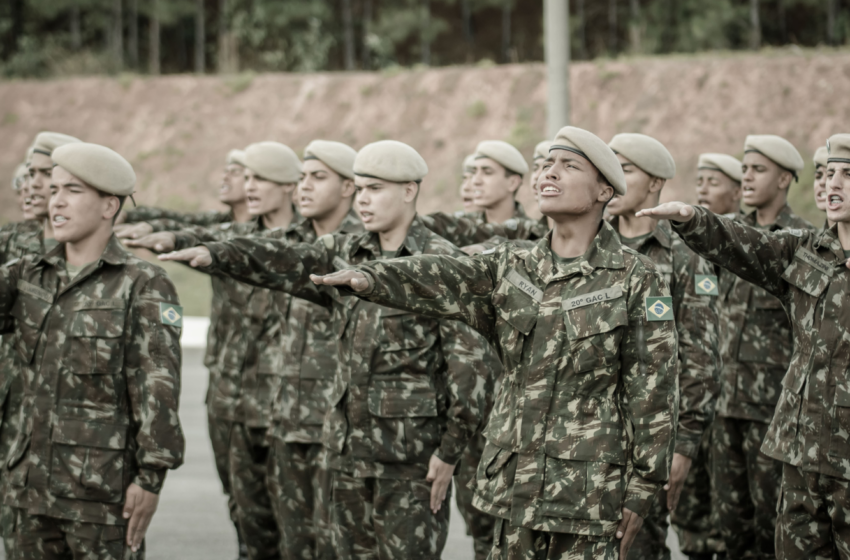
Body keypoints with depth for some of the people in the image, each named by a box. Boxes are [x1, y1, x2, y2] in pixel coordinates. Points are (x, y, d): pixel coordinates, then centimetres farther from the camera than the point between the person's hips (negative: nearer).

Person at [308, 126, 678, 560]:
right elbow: (441, 278, -8)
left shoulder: (635, 278, -4)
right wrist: (370, 278, -29)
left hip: (592, 487, -5)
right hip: (515, 477, 5)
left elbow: (653, 389, -6)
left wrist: (641, 490, -9)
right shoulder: (512, 268, 10)